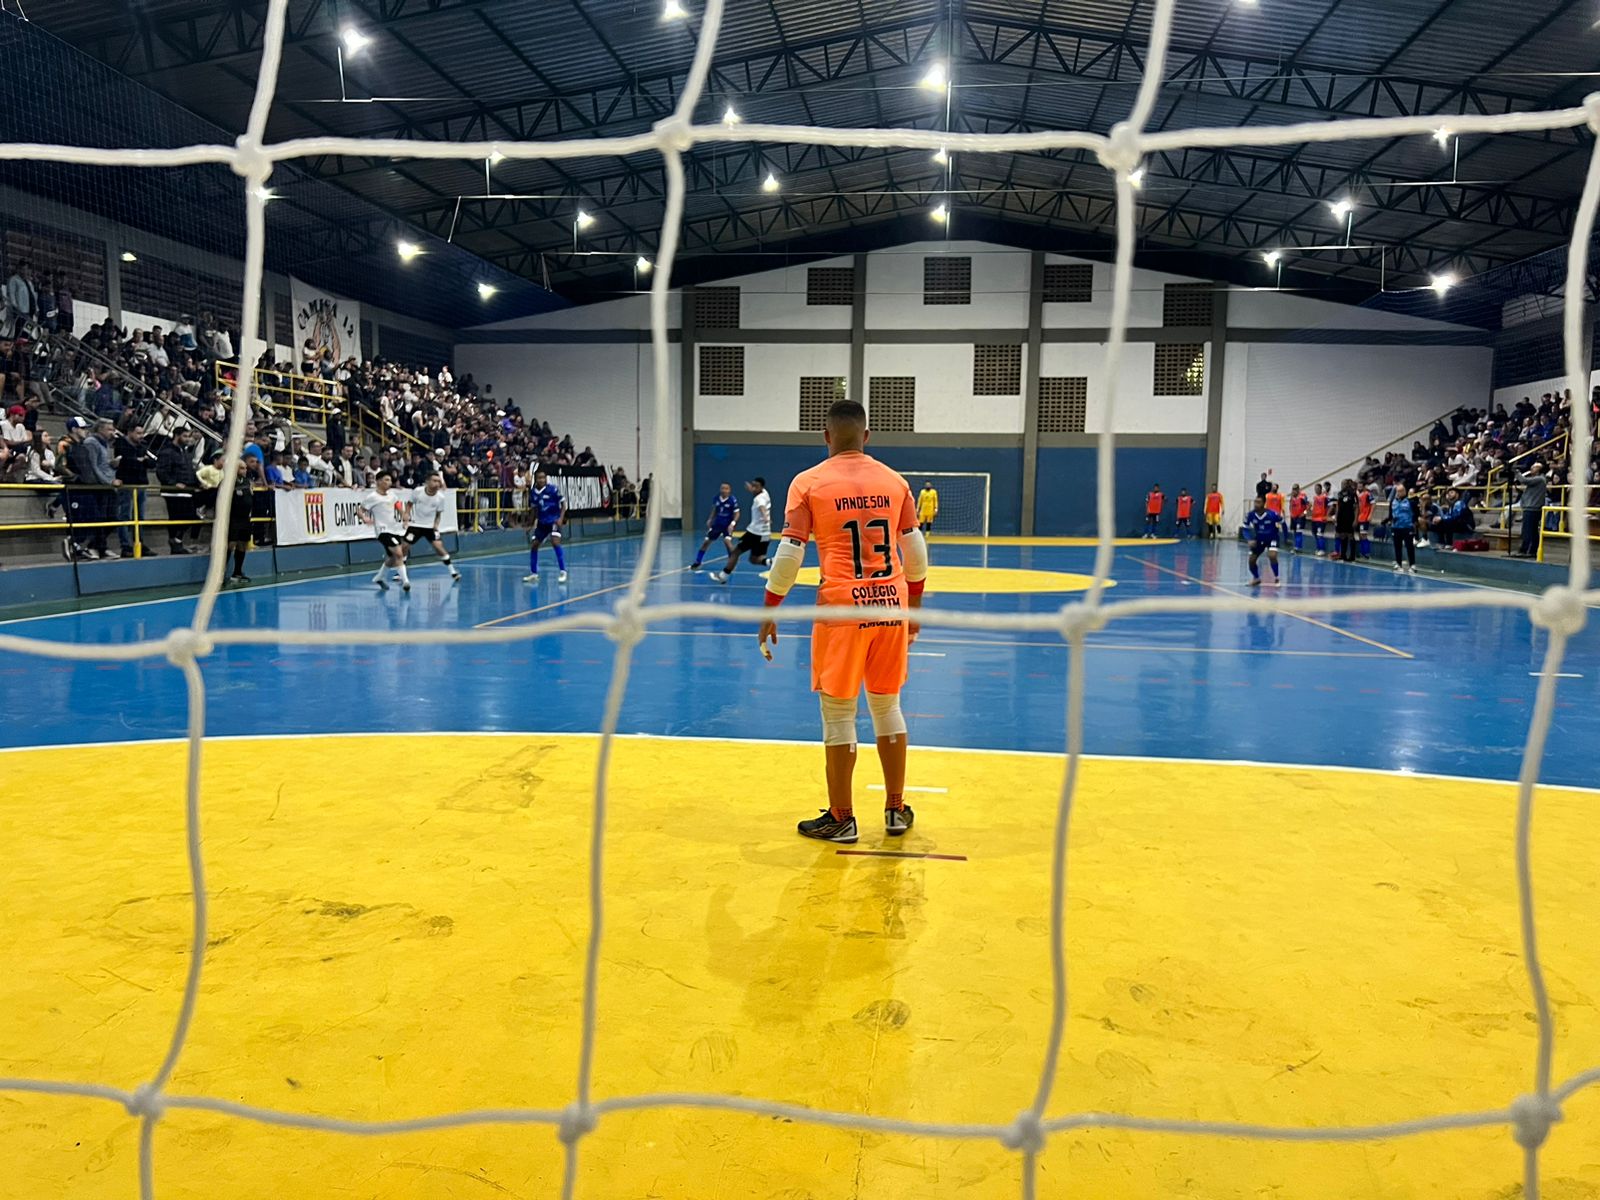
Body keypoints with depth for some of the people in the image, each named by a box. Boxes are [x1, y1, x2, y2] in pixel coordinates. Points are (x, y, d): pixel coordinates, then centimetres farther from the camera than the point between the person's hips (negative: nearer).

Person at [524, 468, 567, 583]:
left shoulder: (553, 489, -14)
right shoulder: (533, 493, -1)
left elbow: (563, 503, -8)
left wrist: (561, 518, -17)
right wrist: (535, 521, 12)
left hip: (554, 521, -5)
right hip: (541, 522, 5)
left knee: (555, 543, -23)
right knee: (534, 546, 5)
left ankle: (563, 572, -16)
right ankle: (533, 573, 21)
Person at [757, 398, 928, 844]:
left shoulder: (809, 483, -4)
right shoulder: (894, 481, 6)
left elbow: (790, 553, -8)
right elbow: (915, 550, 9)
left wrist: (769, 612, 1)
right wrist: (914, 606, 20)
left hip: (843, 607, -4)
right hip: (891, 605, 4)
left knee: (838, 713, 6)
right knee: (887, 706, 17)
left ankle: (841, 819, 14)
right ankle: (896, 810, 25)